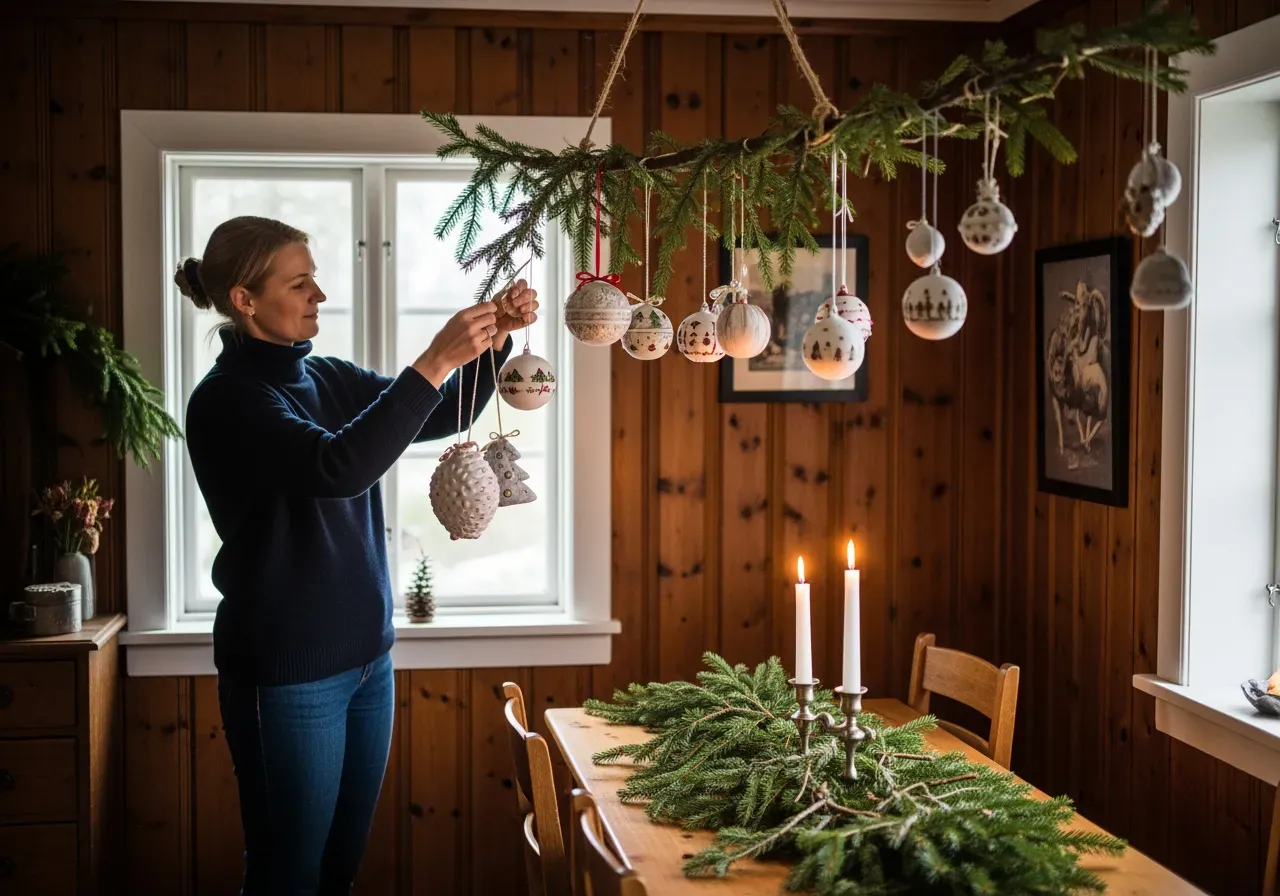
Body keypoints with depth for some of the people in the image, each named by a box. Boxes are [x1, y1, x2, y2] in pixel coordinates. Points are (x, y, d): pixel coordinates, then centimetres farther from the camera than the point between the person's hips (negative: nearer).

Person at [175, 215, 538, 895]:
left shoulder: (327, 378, 8)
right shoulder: (226, 399, -14)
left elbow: (439, 418, 11)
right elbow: (338, 467, -29)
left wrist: (494, 337, -5)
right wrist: (436, 359, -30)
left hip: (366, 656, 7)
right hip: (287, 672, -7)